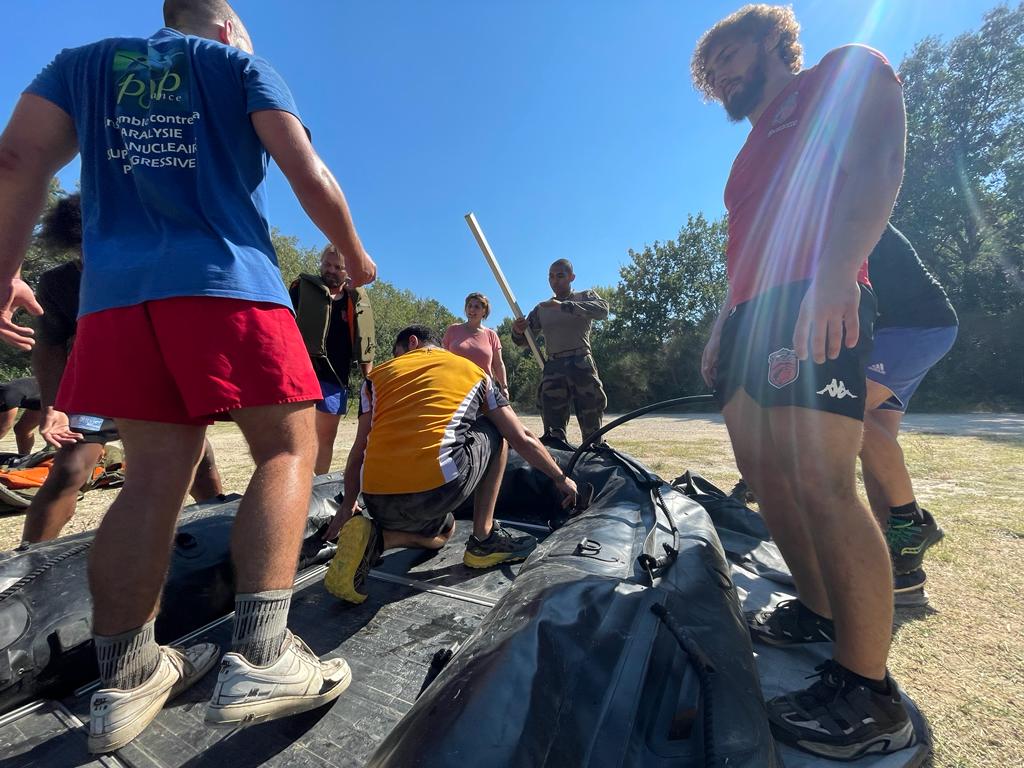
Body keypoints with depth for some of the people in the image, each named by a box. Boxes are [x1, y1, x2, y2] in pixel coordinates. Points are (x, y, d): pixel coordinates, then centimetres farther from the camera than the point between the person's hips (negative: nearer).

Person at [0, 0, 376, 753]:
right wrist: (356, 257, 14)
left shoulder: (85, 61, 26)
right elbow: (310, 175, 4)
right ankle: (259, 657, -9)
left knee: (155, 475, 4)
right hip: (228, 284, -4)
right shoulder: (241, 64, 18)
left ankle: (126, 680, 10)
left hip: (118, 291, 5)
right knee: (288, 450, -3)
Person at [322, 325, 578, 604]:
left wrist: (348, 507, 34)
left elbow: (358, 453, 19)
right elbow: (522, 440, 19)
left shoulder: (377, 374, 21)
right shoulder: (474, 371, 17)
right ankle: (484, 539, 20)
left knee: (443, 531, 36)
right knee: (494, 432, 25)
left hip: (379, 503, 4)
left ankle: (373, 537, 5)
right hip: (438, 488, -4)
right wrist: (561, 478, 32)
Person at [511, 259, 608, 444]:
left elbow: (602, 310, -11)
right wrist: (517, 331, -6)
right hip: (552, 368, 2)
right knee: (553, 430, -3)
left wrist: (564, 306, -20)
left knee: (591, 429, 2)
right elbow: (523, 340, 19)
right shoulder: (541, 309, 20)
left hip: (582, 364, -2)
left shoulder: (586, 297, 12)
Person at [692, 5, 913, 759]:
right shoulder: (753, 151, 34)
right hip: (749, 314, 9)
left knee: (819, 483, -16)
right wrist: (721, 328, 21)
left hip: (812, 303, -9)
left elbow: (878, 167, -7)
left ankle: (868, 694, -4)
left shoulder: (846, 72, 13)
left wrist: (835, 270, -24)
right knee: (766, 477, 6)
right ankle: (821, 611, 21)